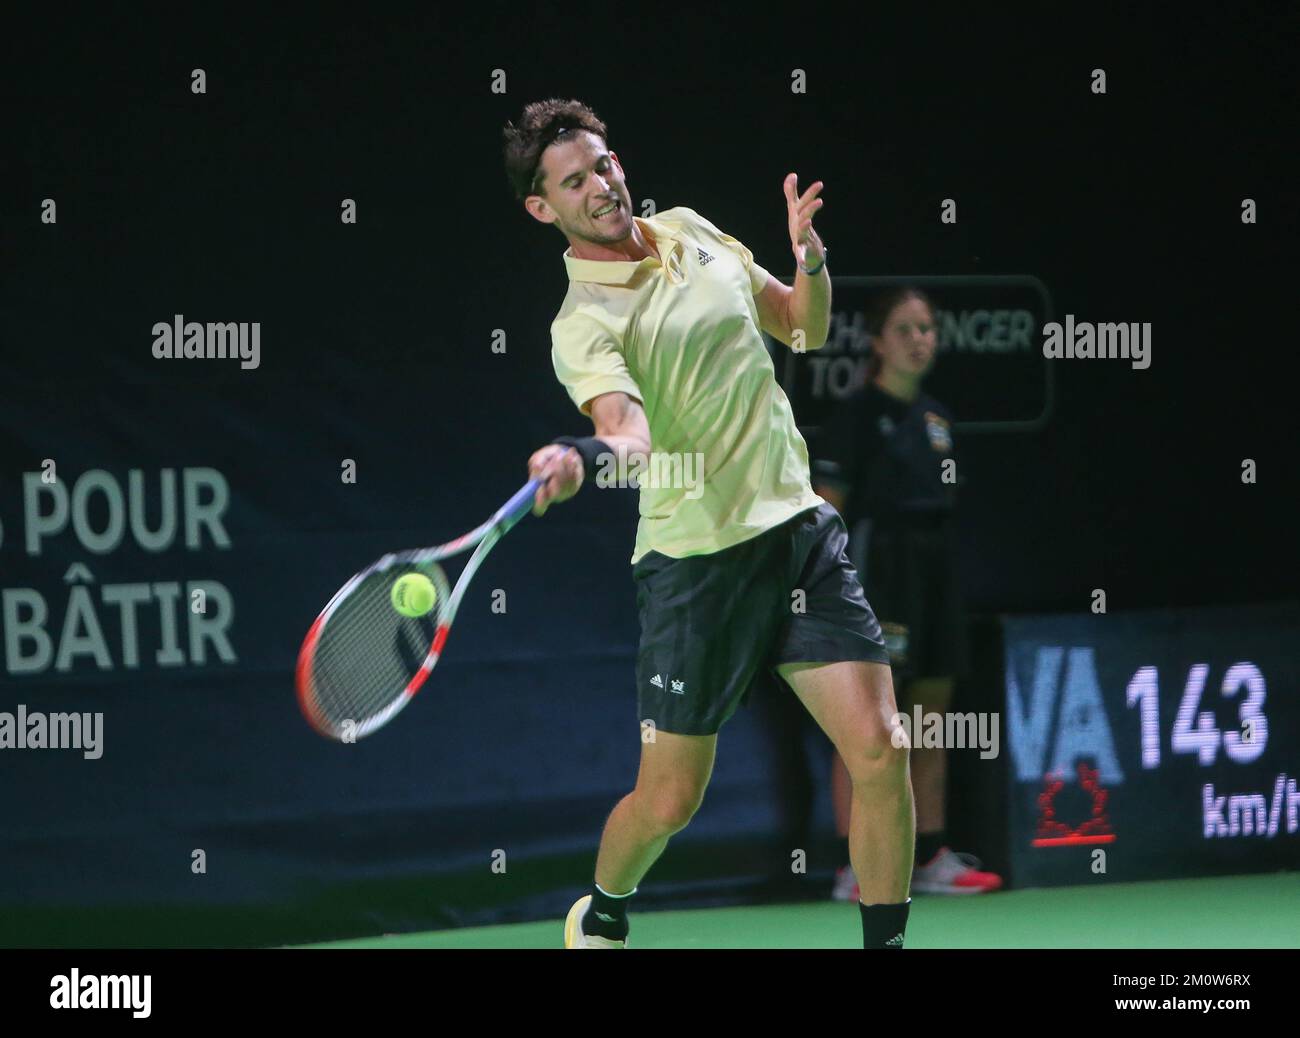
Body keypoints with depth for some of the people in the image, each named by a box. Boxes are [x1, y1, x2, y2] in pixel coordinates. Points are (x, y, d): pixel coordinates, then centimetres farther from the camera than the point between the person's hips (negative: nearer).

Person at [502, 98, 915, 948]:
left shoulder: (690, 232, 9)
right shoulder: (583, 325, -12)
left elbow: (806, 330, 19)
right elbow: (632, 435, -30)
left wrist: (810, 257, -1)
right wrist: (585, 458, -53)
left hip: (801, 528, 5)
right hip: (697, 561, -5)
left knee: (880, 752, -10)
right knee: (670, 800, 3)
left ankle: (885, 944, 3)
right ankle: (601, 916, 35)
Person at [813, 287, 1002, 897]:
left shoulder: (935, 417, 14)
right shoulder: (859, 414, -7)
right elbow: (825, 509, -9)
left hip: (934, 573, 8)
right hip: (877, 574, -8)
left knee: (931, 721, 10)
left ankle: (931, 858, 15)